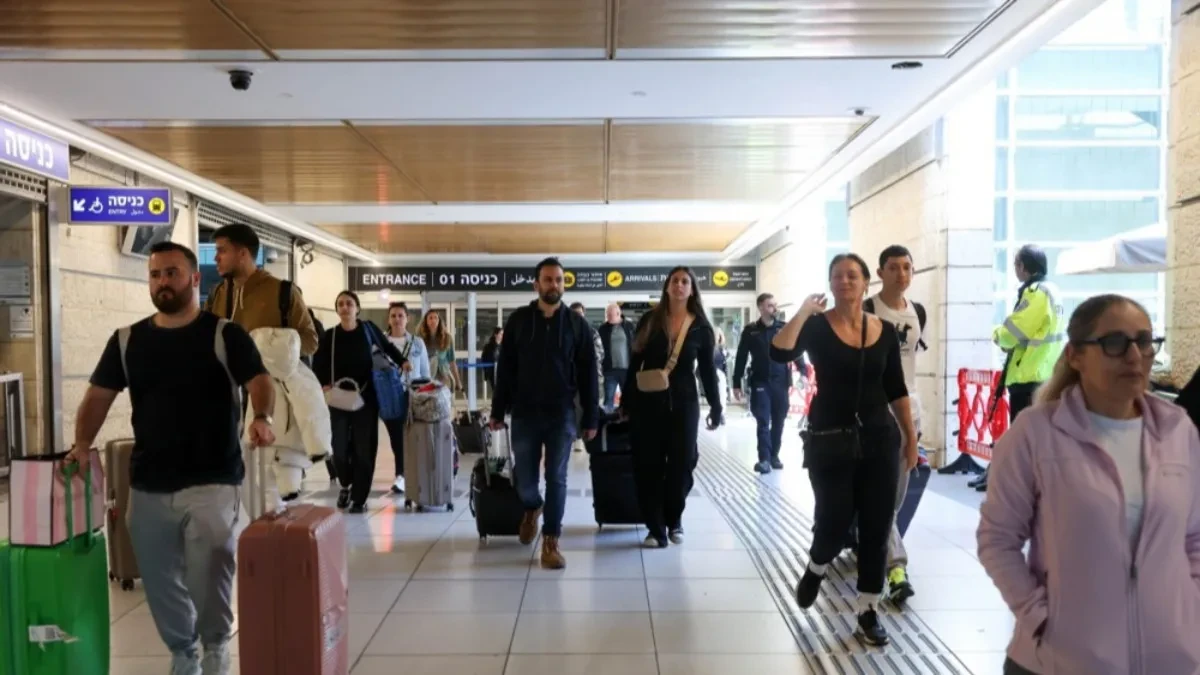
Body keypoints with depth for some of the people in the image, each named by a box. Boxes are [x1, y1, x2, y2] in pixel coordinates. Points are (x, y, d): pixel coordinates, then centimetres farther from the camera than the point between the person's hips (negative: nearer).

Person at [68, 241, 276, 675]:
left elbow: (260, 382, -13)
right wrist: (82, 445, -4)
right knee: (160, 582, 13)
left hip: (212, 483, -4)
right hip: (148, 487, 4)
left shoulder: (225, 335, -3)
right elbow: (98, 396, 11)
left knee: (208, 579, -6)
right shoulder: (126, 341, 9)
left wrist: (262, 418, -34)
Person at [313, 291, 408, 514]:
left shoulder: (368, 328, 1)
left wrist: (402, 361, 3)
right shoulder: (329, 336, 0)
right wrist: (323, 385, -14)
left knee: (364, 447, -1)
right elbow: (318, 365, 3)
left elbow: (387, 346, 17)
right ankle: (346, 485, 27)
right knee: (339, 446, -2)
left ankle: (359, 497, 9)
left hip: (366, 397, 0)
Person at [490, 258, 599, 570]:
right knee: (524, 479, 7)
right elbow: (505, 369, 4)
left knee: (556, 479, 1)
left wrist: (591, 418, -1)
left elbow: (588, 374, 2)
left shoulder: (577, 324, 1)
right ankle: (532, 508, 41)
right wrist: (498, 411, 1)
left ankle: (551, 542, 11)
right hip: (524, 414, 1)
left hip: (562, 415, -1)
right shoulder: (518, 320, 2)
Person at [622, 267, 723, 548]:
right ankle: (656, 528, 12)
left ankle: (674, 520, 26)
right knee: (648, 466, 1)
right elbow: (635, 363, 4)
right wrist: (626, 400, 3)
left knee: (681, 464, 4)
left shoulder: (701, 327, 1)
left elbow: (707, 370, 5)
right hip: (647, 402, 0)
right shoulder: (650, 319, 1)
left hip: (684, 403, 0)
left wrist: (716, 407, 3)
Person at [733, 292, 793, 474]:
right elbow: (741, 358, 3)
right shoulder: (750, 331, 2)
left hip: (781, 382, 2)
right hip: (760, 383, -2)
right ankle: (764, 458, -2)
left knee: (778, 421, 7)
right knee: (763, 422, -4)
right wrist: (737, 384, 1)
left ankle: (774, 456, 18)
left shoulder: (784, 328, 5)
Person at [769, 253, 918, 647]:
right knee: (833, 523, -1)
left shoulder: (885, 332, 4)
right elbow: (779, 353, -24)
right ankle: (815, 570, 34)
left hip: (879, 438, 3)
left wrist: (911, 437, 9)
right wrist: (803, 312, -26)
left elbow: (896, 389, 10)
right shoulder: (816, 326, -6)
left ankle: (868, 612, 21)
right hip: (830, 439, -3)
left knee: (876, 528, 6)